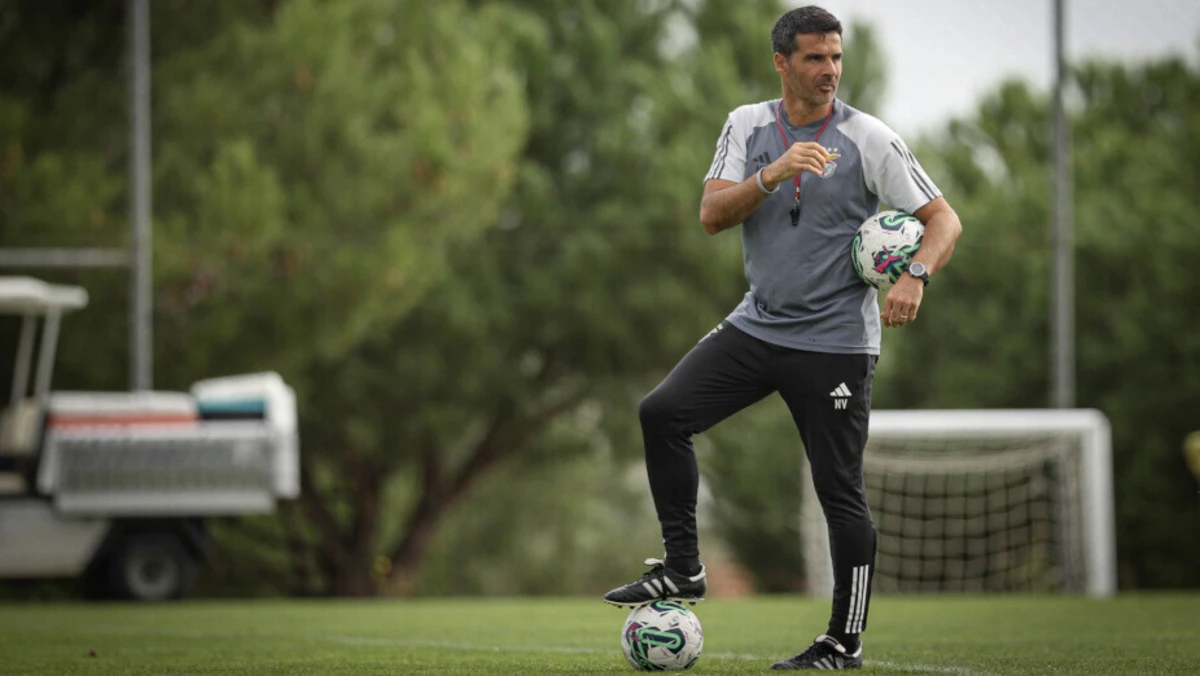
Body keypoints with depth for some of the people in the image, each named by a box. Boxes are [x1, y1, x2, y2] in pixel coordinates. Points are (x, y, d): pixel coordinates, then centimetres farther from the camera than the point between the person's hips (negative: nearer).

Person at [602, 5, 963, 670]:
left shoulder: (868, 139, -7)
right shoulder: (747, 125, 4)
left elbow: (943, 219, -7)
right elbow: (711, 215, -6)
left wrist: (915, 275, -26)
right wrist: (773, 174, -23)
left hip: (835, 340, -4)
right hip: (758, 325, 4)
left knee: (840, 491, -3)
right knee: (662, 412, -10)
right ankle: (681, 570, 1)